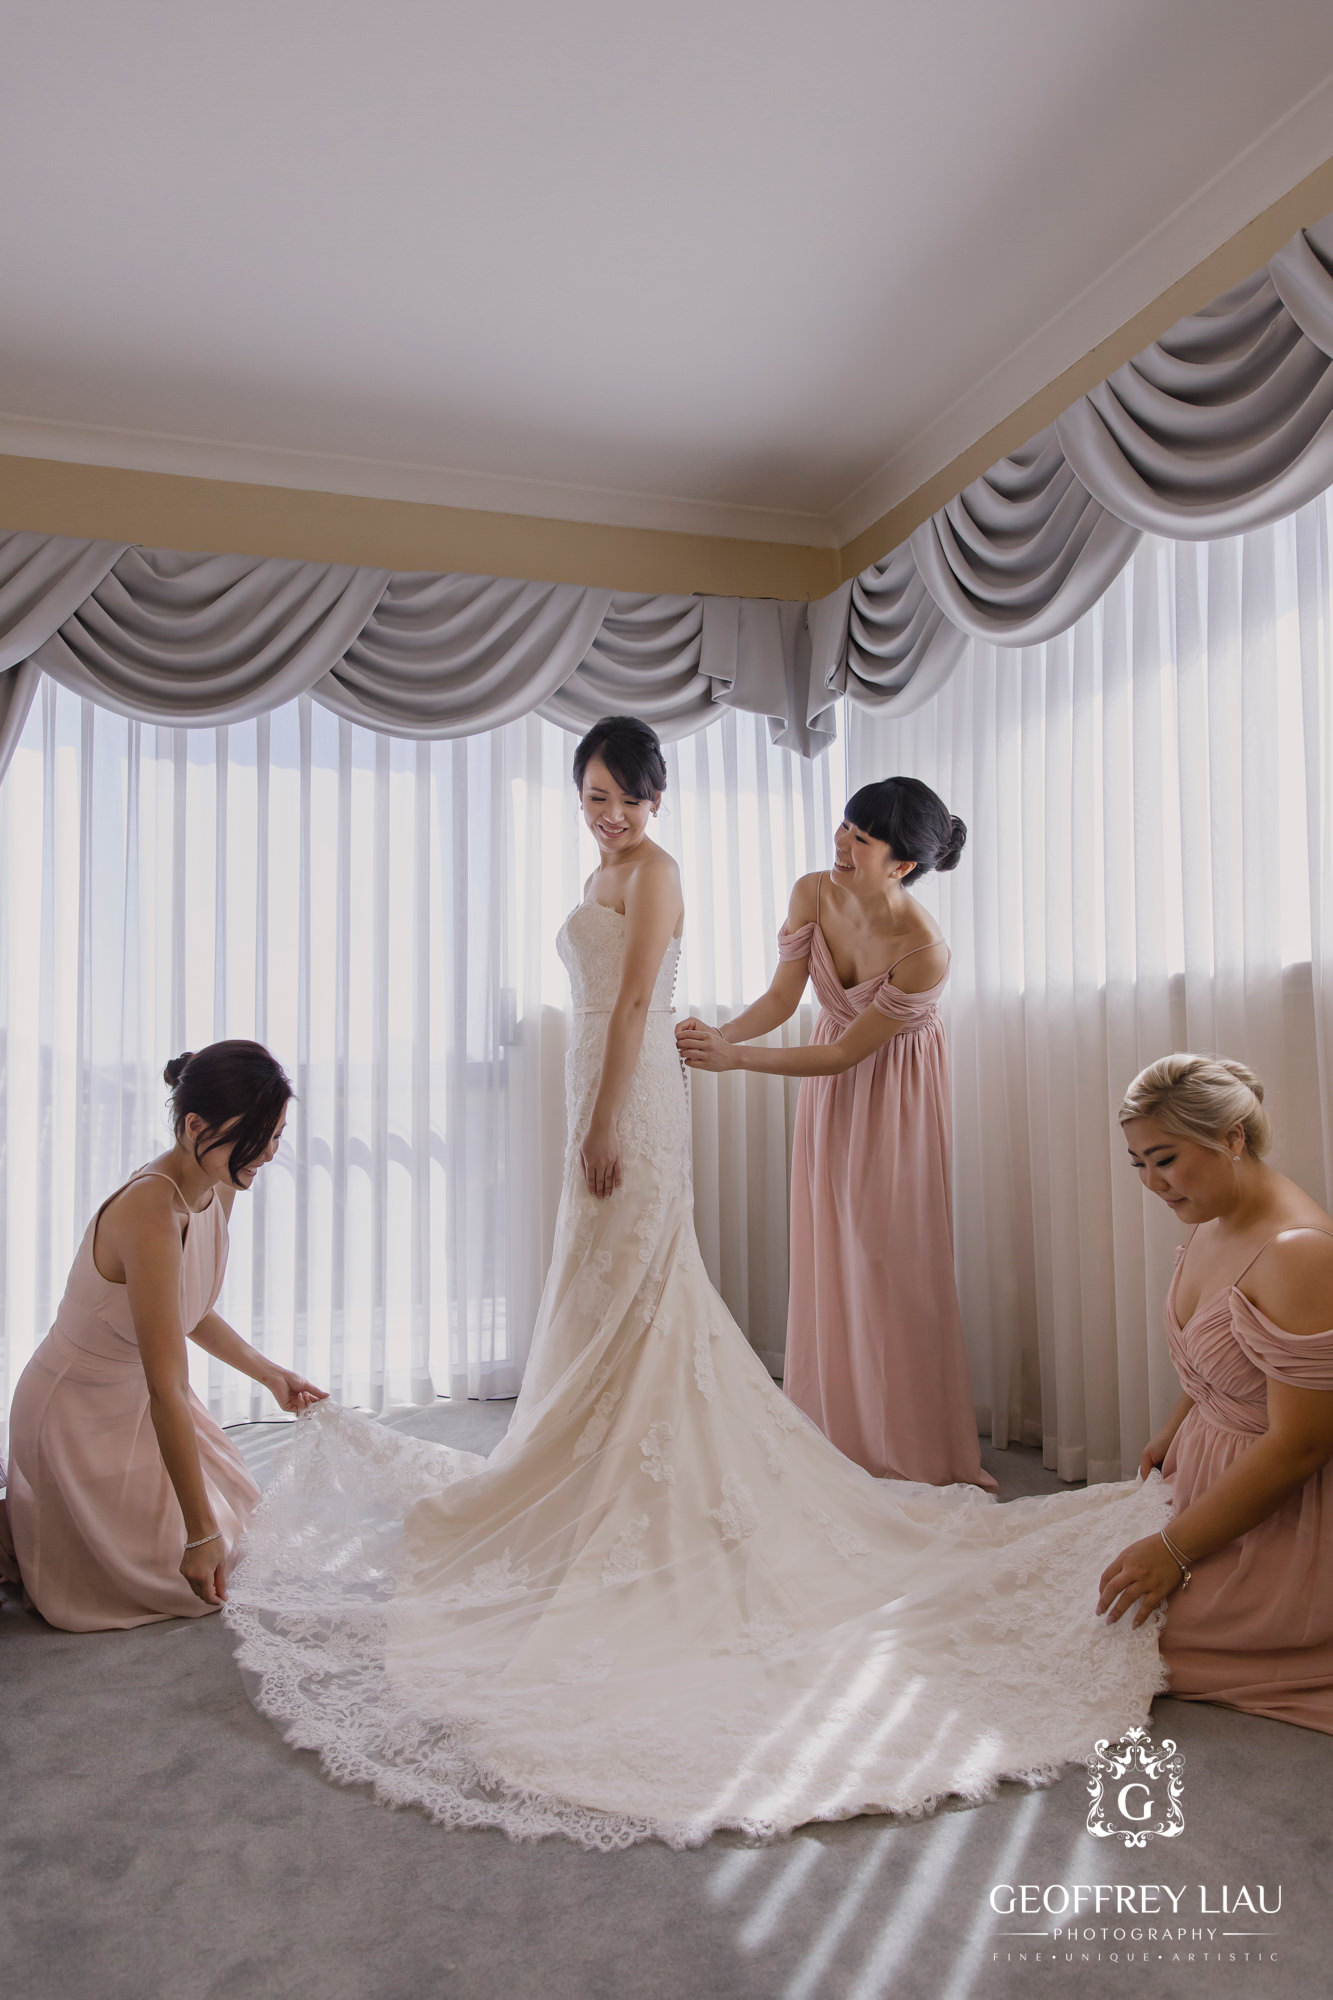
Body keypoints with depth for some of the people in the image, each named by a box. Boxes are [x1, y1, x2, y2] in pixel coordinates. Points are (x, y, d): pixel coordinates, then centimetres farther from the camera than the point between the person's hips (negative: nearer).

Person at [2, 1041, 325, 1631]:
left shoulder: (218, 1191, -6)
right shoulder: (150, 1216, -35)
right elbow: (166, 1391, -33)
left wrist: (269, 1374, 8)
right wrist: (201, 1532, -29)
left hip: (137, 1401, 9)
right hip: (83, 1420, -9)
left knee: (240, 1529, 20)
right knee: (201, 1580, 3)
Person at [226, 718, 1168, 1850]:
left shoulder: (655, 872, -7)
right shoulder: (607, 875, 20)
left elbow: (636, 1004, -15)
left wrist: (604, 1126, -19)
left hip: (635, 1101, -9)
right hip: (604, 1099, 9)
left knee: (626, 1293, -4)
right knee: (606, 1297, 13)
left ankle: (628, 1490, 6)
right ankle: (613, 1473, 24)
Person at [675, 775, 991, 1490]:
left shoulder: (924, 951, -30)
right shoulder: (813, 894, -15)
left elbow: (846, 1053, -25)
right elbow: (782, 998, -9)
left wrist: (732, 1057, -28)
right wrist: (717, 1035, -28)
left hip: (892, 1091, -5)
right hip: (829, 1089, 5)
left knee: (892, 1259, -1)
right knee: (829, 1258, 8)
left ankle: (911, 1451, 16)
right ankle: (838, 1435, 22)